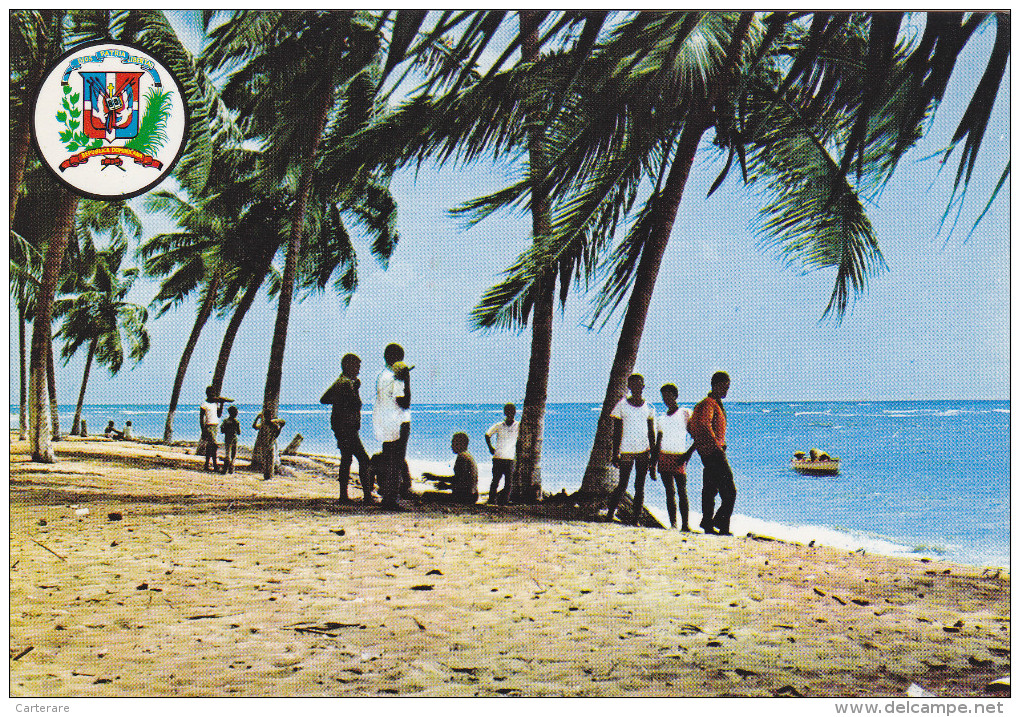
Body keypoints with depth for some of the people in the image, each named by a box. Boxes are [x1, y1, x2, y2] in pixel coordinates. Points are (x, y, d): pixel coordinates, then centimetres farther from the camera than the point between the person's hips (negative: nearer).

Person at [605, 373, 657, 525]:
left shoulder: (648, 407, 8)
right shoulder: (621, 406, 0)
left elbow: (651, 433, 12)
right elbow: (617, 432, 1)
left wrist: (653, 455, 8)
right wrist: (615, 453, -3)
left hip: (643, 451, 2)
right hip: (626, 451, -2)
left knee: (639, 486, 2)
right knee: (622, 485, -3)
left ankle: (636, 519, 6)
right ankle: (610, 514, 10)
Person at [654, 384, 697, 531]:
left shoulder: (685, 413, 1)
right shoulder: (663, 417, 17)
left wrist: (688, 454, -13)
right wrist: (654, 462, 15)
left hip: (678, 457, -5)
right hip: (664, 457, 5)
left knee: (682, 492, -7)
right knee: (669, 492, 3)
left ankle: (685, 525, -7)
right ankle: (673, 524, 4)